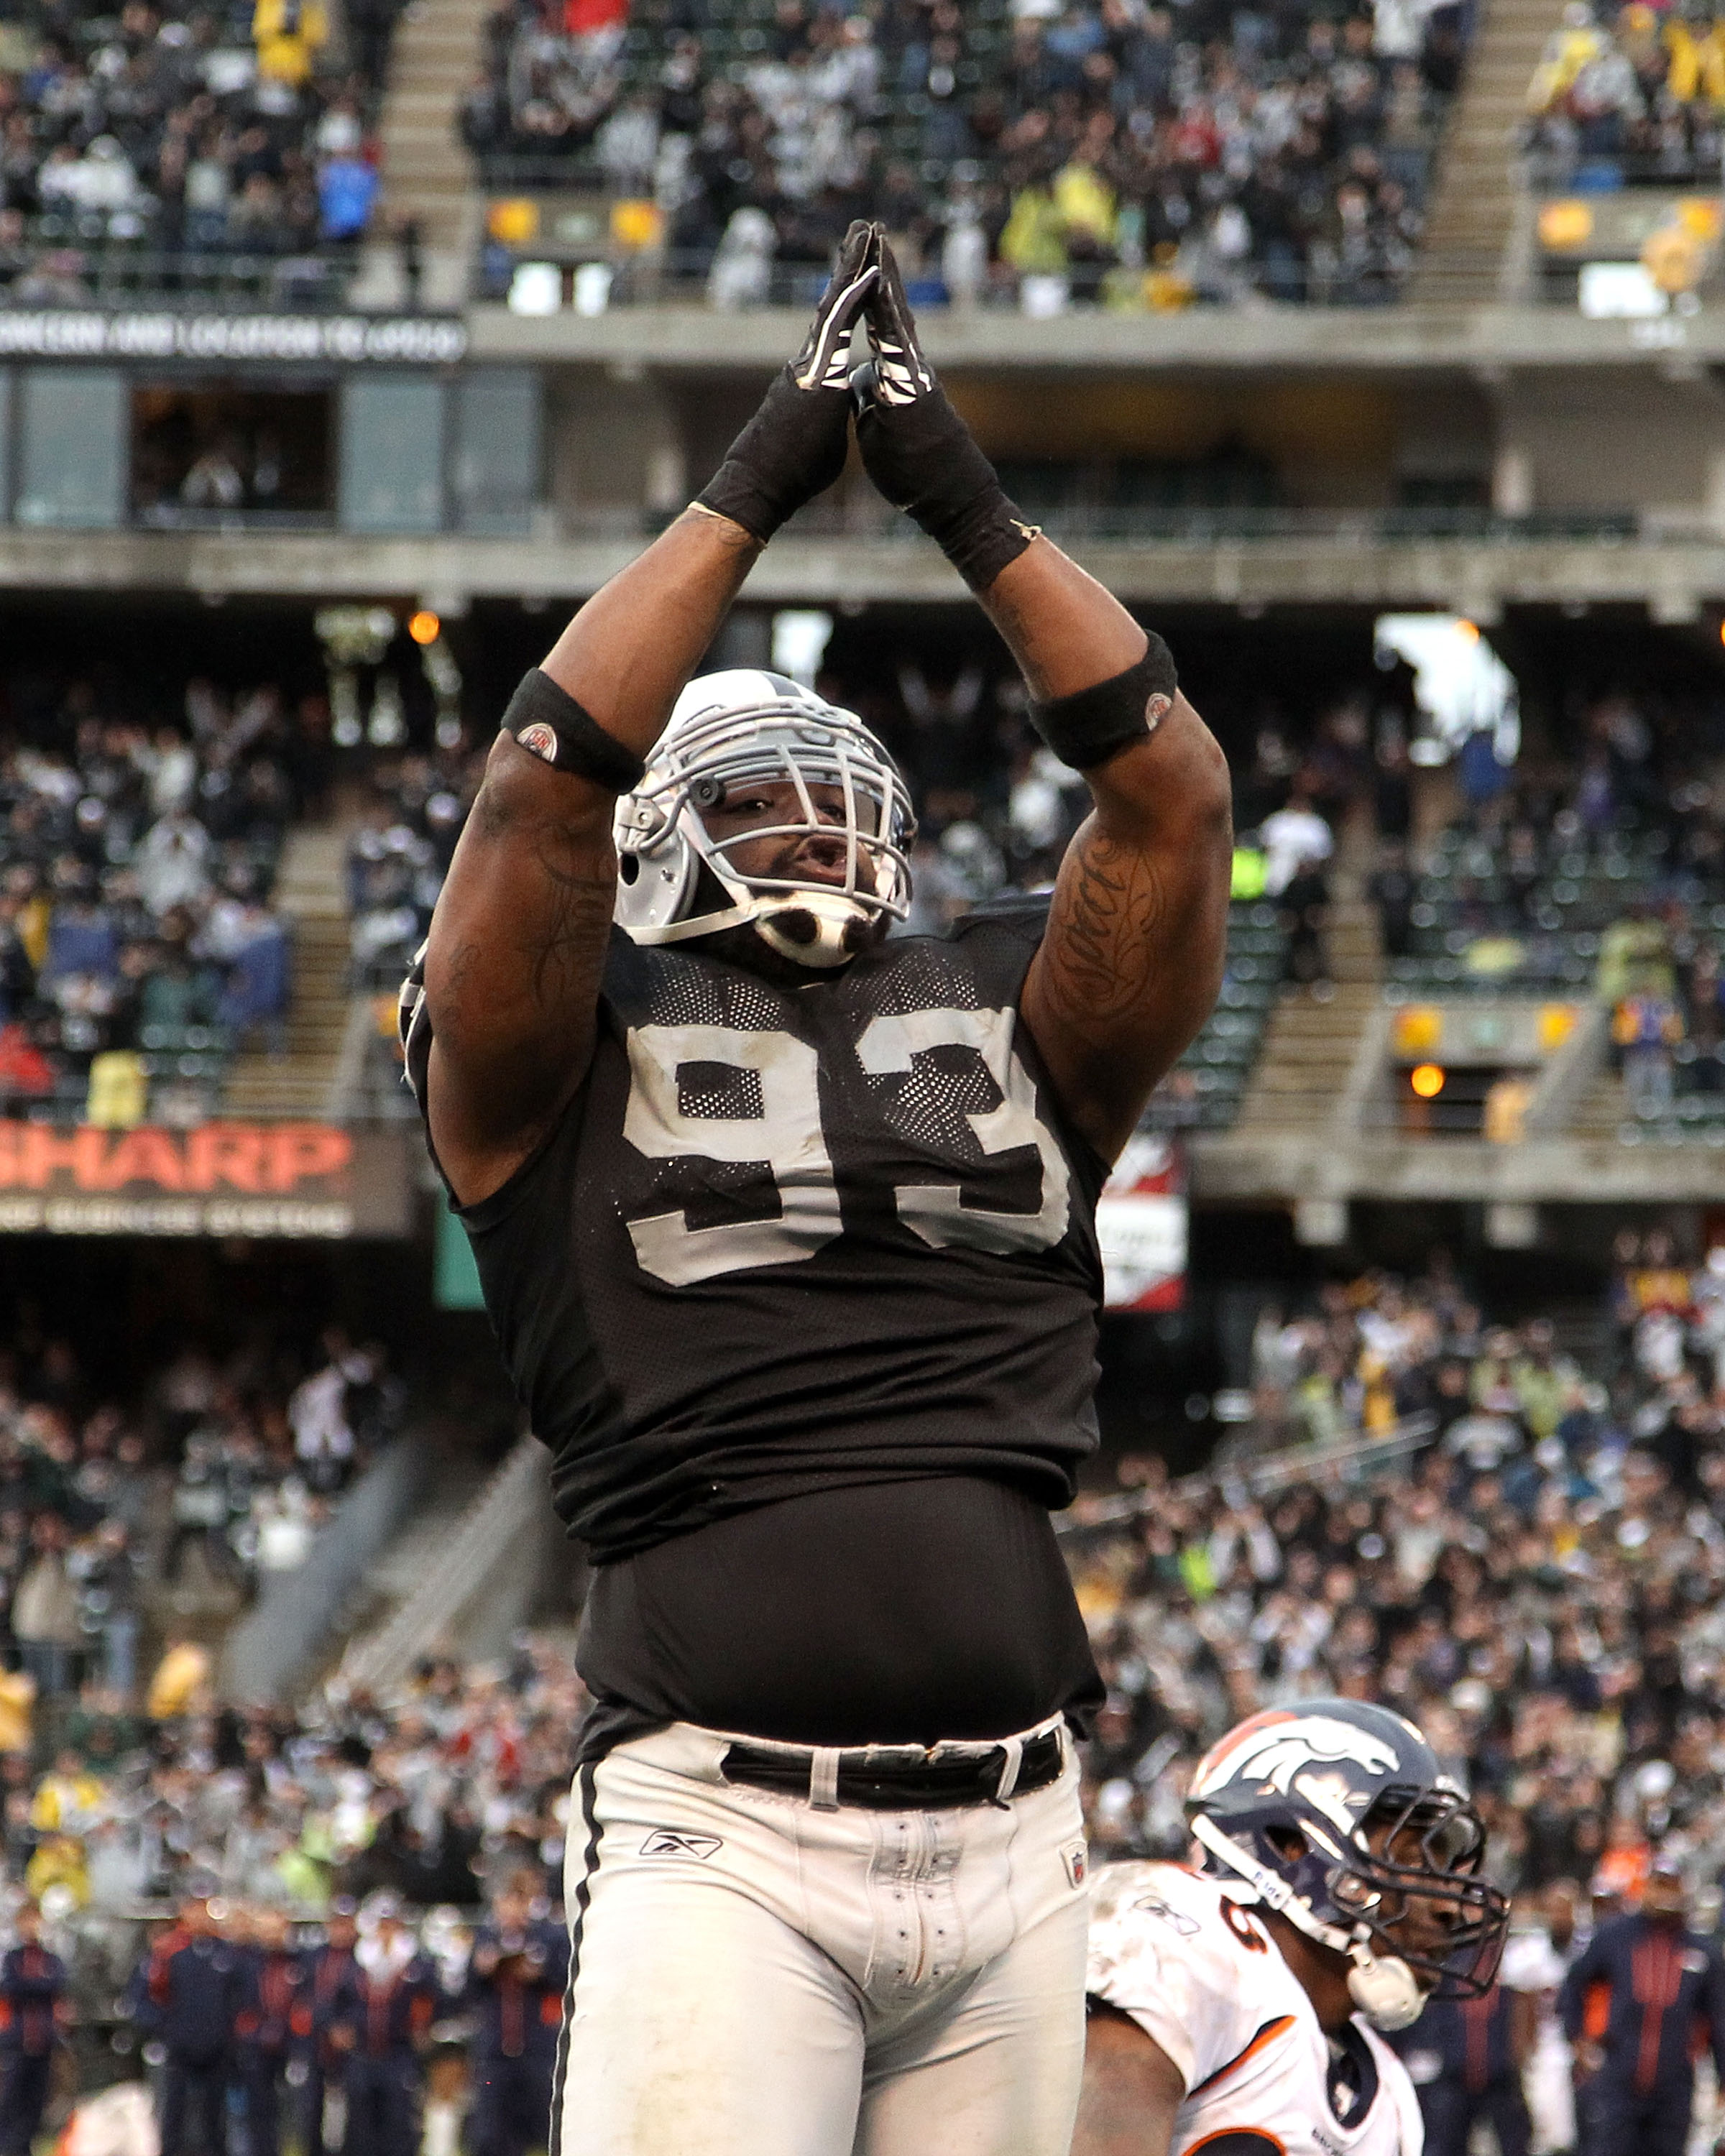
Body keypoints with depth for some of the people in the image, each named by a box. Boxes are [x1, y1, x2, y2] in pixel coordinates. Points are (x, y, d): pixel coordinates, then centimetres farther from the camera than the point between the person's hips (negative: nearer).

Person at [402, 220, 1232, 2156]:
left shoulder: (1008, 1026, 17)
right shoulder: (581, 1054, 8)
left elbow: (1173, 795, 6)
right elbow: (546, 781, -6)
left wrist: (968, 505, 4)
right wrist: (753, 490, -1)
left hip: (1010, 1836, 4)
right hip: (722, 1834, -4)